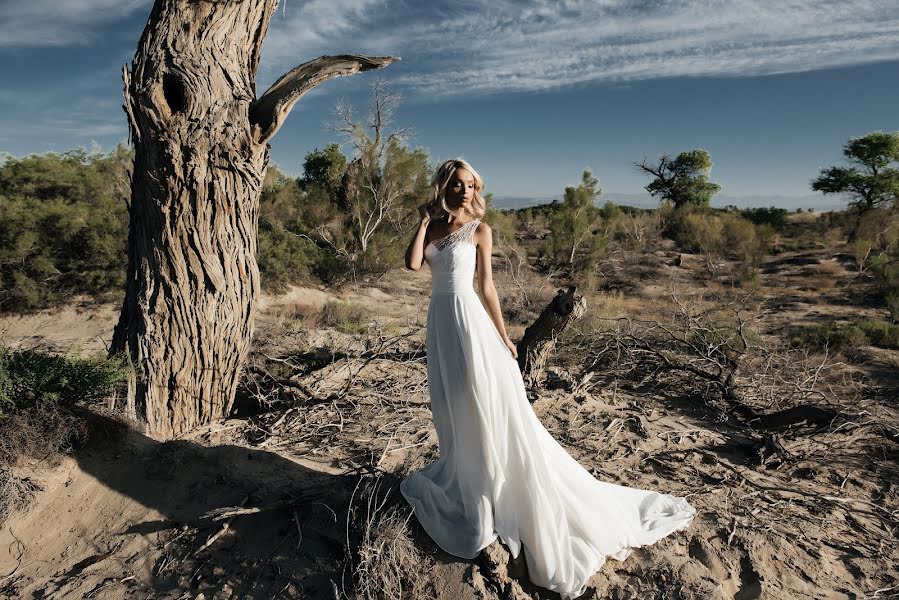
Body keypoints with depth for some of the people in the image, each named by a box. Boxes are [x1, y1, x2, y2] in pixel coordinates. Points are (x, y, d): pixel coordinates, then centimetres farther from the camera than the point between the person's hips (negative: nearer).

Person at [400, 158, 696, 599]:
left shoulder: (480, 230, -3)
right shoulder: (433, 227, 10)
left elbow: (487, 288, -3)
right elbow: (412, 263, -8)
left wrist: (503, 336, -5)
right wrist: (424, 219, -3)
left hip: (468, 319, -5)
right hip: (440, 320, 6)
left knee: (488, 405, -2)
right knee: (450, 405, 16)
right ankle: (459, 476, 36)